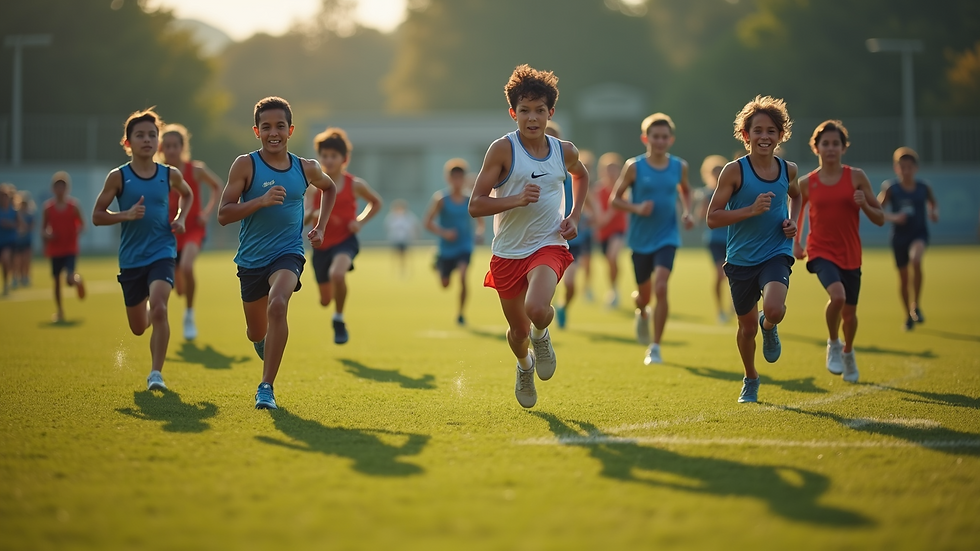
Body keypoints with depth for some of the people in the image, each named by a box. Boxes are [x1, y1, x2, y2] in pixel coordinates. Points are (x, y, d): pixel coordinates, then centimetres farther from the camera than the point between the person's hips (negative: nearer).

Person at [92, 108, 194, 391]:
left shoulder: (170, 175, 1)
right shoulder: (118, 177, -4)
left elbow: (187, 194, 24)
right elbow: (97, 216, -1)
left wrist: (180, 219, 5)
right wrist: (126, 214, -18)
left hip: (162, 254, -1)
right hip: (131, 259, 1)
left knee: (159, 307, -26)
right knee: (138, 327, 11)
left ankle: (156, 373, -17)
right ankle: (149, 311, 50)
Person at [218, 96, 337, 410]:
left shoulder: (306, 169, 1)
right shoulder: (245, 166, -8)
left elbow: (330, 188, 25)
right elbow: (223, 215, -13)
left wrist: (320, 227, 14)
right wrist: (261, 200, -25)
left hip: (288, 254, -1)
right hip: (251, 258, 1)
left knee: (277, 305, -31)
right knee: (257, 334, 15)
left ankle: (266, 387, -25)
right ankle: (266, 343, 56)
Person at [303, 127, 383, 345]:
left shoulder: (354, 184, -7)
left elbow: (376, 202, 11)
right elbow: (305, 217, -16)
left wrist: (361, 221, -5)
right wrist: (312, 214, -40)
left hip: (345, 240, -3)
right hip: (321, 245, 3)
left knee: (337, 274, -36)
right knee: (325, 300, 13)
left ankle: (339, 320, -12)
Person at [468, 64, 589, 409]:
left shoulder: (564, 151, 0)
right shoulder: (503, 149, -11)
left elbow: (581, 175, 26)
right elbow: (475, 206, -13)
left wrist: (575, 216, 12)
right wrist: (518, 199, -27)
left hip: (549, 246, 0)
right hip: (508, 252, 0)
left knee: (537, 309, -28)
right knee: (518, 330, 11)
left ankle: (541, 336, 10)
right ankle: (525, 367, 49)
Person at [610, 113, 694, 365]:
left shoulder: (679, 166, 0)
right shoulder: (634, 167, -8)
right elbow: (614, 199, -3)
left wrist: (687, 212, 3)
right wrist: (636, 208, -21)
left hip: (667, 238, 0)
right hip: (640, 240, 0)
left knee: (661, 288, -18)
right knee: (644, 294, 11)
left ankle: (655, 347, -9)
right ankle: (642, 313, 51)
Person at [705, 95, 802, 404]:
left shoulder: (788, 170, 0)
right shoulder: (735, 171, -11)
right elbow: (712, 218, -12)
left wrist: (793, 221, 5)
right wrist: (751, 210, -24)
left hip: (776, 254, 1)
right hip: (741, 259, -1)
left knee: (774, 310, -27)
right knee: (747, 326, 13)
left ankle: (769, 327, 12)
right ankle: (750, 379, 41)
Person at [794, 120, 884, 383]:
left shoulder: (856, 177, -1)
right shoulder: (806, 183, 0)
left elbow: (880, 219, 0)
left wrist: (864, 204, -18)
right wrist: (796, 243, 8)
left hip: (850, 255, 2)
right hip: (821, 252, -2)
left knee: (850, 312, 9)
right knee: (838, 295, -29)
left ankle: (847, 353, 42)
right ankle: (833, 344, -1)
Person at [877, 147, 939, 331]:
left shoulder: (923, 188, -2)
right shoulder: (891, 189, -7)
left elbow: (933, 203, 16)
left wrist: (934, 213, -6)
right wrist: (893, 217, -24)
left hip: (919, 233, -1)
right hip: (900, 235, 1)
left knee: (916, 259, -31)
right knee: (903, 277, 8)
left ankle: (916, 305, -16)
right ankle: (908, 316, 28)